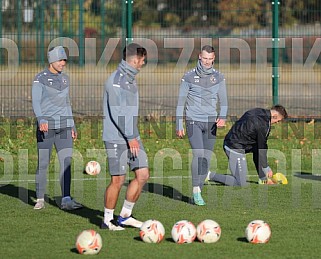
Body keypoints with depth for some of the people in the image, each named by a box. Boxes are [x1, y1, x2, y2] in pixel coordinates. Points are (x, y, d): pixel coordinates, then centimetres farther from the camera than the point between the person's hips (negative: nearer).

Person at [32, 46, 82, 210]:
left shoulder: (64, 79, 13)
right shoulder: (40, 79, -4)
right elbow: (36, 102, -13)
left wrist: (72, 126, 17)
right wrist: (41, 120, -29)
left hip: (63, 126, 5)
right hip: (46, 126, -5)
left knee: (66, 162, -6)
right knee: (43, 163, 0)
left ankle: (66, 200, -10)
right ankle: (40, 199, 12)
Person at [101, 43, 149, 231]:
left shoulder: (131, 78, 15)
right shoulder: (116, 80, -15)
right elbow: (116, 112, -20)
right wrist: (130, 137, -19)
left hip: (132, 136, 9)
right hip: (117, 138, -9)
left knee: (143, 175, 4)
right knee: (118, 180, -4)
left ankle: (125, 215, 15)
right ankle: (108, 220, 10)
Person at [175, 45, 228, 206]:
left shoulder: (218, 77, 6)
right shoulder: (189, 77, -2)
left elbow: (223, 100, 8)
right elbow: (181, 101, 2)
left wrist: (222, 117, -13)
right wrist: (179, 126, -2)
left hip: (211, 122, 3)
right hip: (193, 121, -3)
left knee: (207, 158, 3)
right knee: (198, 154, -18)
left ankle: (198, 191, 13)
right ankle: (196, 191, -13)